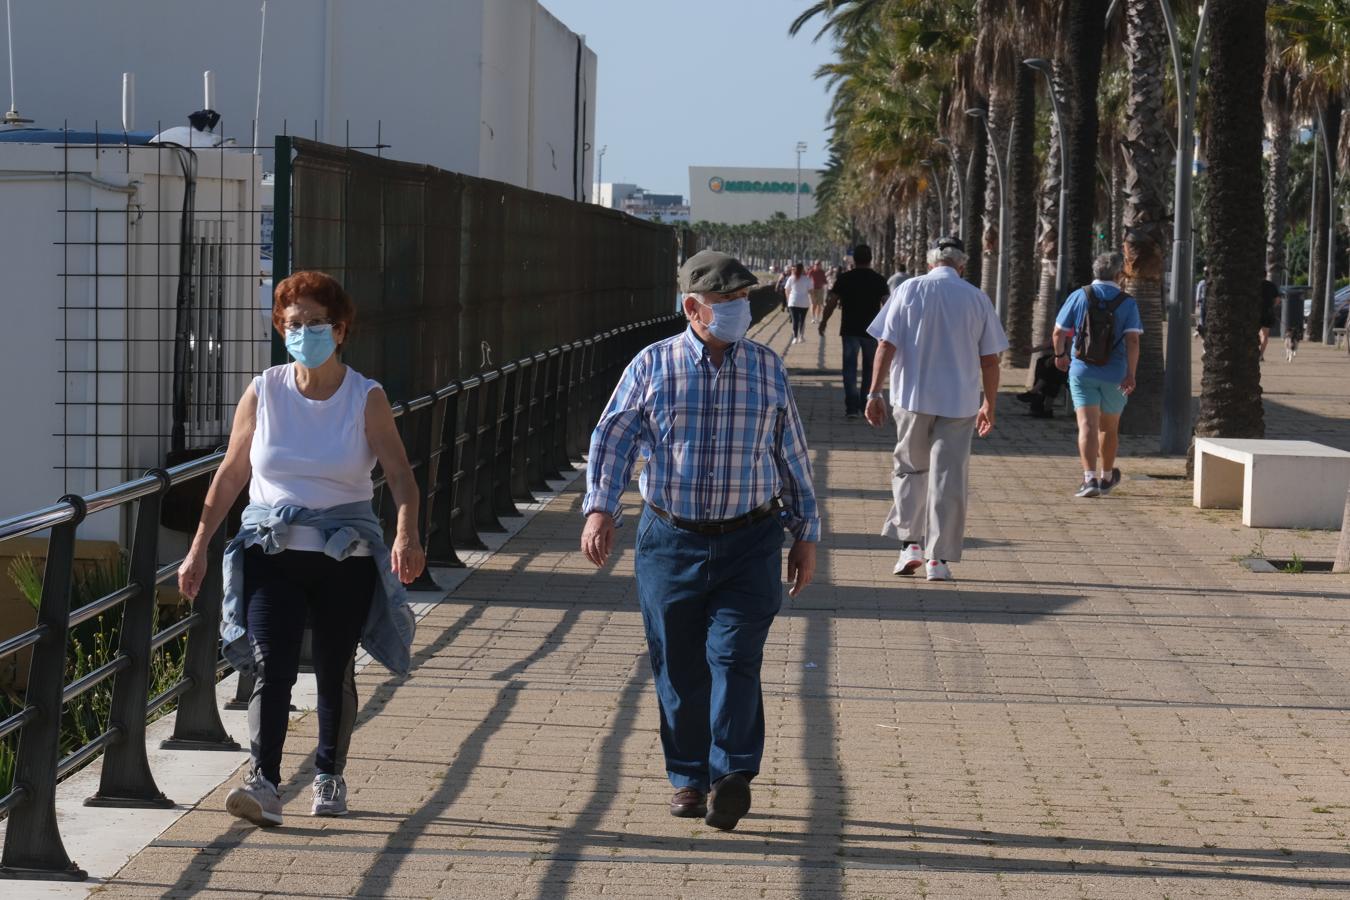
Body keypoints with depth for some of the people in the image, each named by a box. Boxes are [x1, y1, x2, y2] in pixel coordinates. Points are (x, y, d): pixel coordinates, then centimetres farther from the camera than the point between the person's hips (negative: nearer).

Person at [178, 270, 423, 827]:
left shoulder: (366, 399, 0)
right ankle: (263, 783, -21)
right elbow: (230, 475, 9)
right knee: (271, 667, -13)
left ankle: (329, 776, 25)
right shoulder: (263, 393, 4)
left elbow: (400, 474, -9)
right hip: (272, 549, 0)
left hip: (345, 554, 0)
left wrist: (406, 535, -27)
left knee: (334, 672, 7)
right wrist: (198, 549, 7)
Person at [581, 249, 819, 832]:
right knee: (678, 667, 5)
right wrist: (600, 507, -19)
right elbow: (613, 440, -4)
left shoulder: (767, 369, 7)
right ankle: (689, 778, 19)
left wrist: (806, 534, 14)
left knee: (734, 657, -12)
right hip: (671, 542, 0)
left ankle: (732, 777, -12)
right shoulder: (653, 366, 1)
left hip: (748, 544, 0)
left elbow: (792, 456, 14)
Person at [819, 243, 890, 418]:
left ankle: (852, 407, -8)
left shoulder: (844, 279, -3)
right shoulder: (878, 279, -1)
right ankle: (865, 405, 21)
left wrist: (823, 322, 8)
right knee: (870, 369, 15)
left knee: (850, 368, 1)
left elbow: (832, 303, -4)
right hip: (872, 330, 1)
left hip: (850, 330, -1)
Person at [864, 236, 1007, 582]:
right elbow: (989, 359, 4)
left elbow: (886, 347, -6)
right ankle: (938, 557, 2)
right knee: (948, 477, 3)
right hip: (959, 402, 0)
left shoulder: (909, 291, -1)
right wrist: (989, 404, 14)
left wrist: (875, 393, -2)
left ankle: (910, 544, 7)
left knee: (910, 469, 16)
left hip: (912, 398, 0)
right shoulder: (977, 298, 2)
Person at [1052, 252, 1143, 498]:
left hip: (1082, 371, -1)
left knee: (1087, 425, -8)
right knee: (1109, 427, 18)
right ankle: (1106, 477, 33)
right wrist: (1131, 374, -15)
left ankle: (1090, 478, -24)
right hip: (1115, 374, 1)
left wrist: (1060, 355, 18)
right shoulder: (1128, 303, -3)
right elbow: (1132, 340, -13)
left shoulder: (1079, 296, -1)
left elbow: (1058, 333, 0)